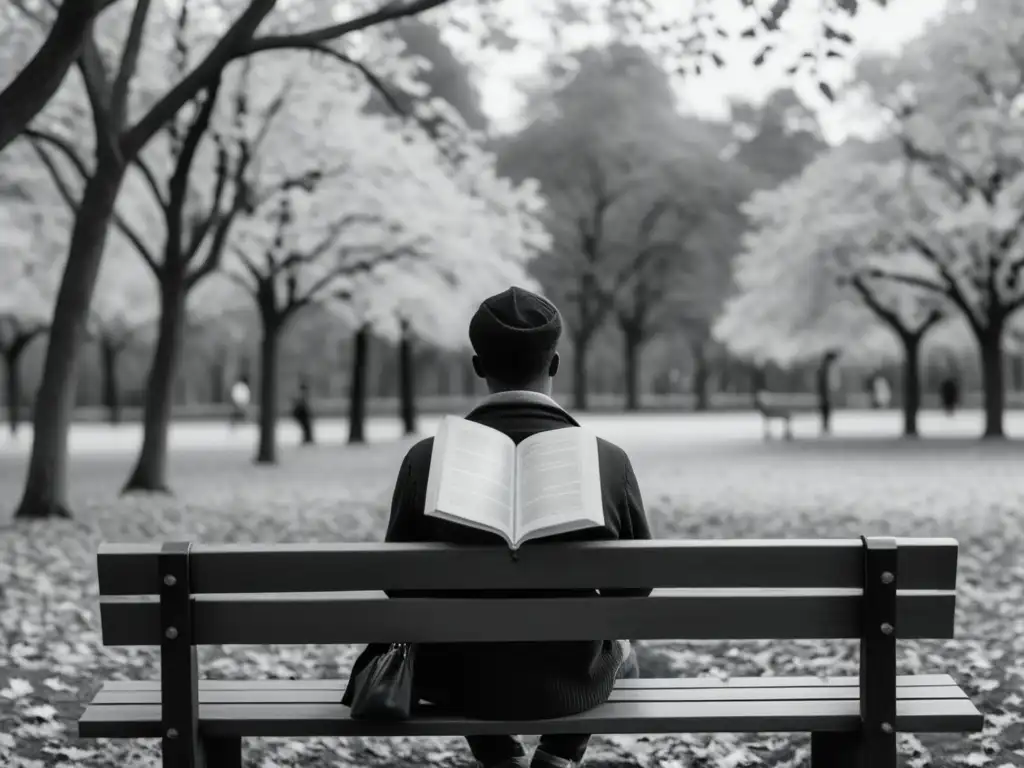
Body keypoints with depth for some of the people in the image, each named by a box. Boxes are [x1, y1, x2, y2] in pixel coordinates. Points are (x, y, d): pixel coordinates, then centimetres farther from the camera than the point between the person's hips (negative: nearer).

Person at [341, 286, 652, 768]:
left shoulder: (426, 461, -15)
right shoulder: (609, 462, -15)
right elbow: (635, 586, -4)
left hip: (462, 683, 0)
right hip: (572, 685, 0)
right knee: (620, 651, 36)